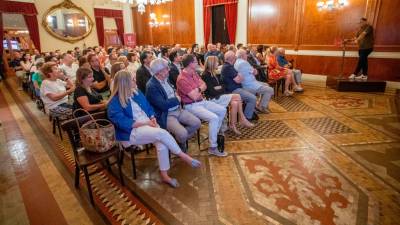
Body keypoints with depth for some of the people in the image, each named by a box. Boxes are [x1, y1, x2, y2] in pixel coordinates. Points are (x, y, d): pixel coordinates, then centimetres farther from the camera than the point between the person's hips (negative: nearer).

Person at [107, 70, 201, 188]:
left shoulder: (136, 92, 12)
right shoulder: (114, 103, -8)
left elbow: (148, 107, 17)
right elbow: (123, 123, -18)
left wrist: (152, 118, -4)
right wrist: (144, 122, -19)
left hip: (148, 125, 6)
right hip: (131, 132, -6)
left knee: (161, 142, -26)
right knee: (162, 133, -29)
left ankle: (164, 175, -15)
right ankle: (183, 156, -12)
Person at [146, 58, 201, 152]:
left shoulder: (166, 79, 7)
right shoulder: (151, 86, -18)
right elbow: (163, 105, -25)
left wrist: (176, 95, -2)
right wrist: (176, 99, -9)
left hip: (178, 110, 8)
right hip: (165, 115, -8)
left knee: (197, 123, -5)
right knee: (182, 134, -27)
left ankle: (180, 139, 15)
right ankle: (180, 142, 10)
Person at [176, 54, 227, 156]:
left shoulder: (193, 73, 7)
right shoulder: (182, 79, -21)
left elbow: (204, 86, 9)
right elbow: (195, 96, -24)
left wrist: (197, 89, -12)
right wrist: (199, 89, -5)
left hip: (202, 101, 10)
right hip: (191, 106, -10)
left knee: (222, 110, 8)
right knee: (214, 118, -26)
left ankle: (215, 134, 22)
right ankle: (213, 147, -14)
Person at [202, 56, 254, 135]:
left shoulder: (215, 74, 16)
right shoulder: (206, 75, -10)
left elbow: (223, 85, 14)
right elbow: (212, 91, -17)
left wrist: (219, 88, -6)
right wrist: (221, 88, -7)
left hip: (219, 96, 8)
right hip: (213, 99, -8)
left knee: (234, 103, -19)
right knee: (237, 97, -19)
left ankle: (232, 125, -13)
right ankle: (242, 120, -7)